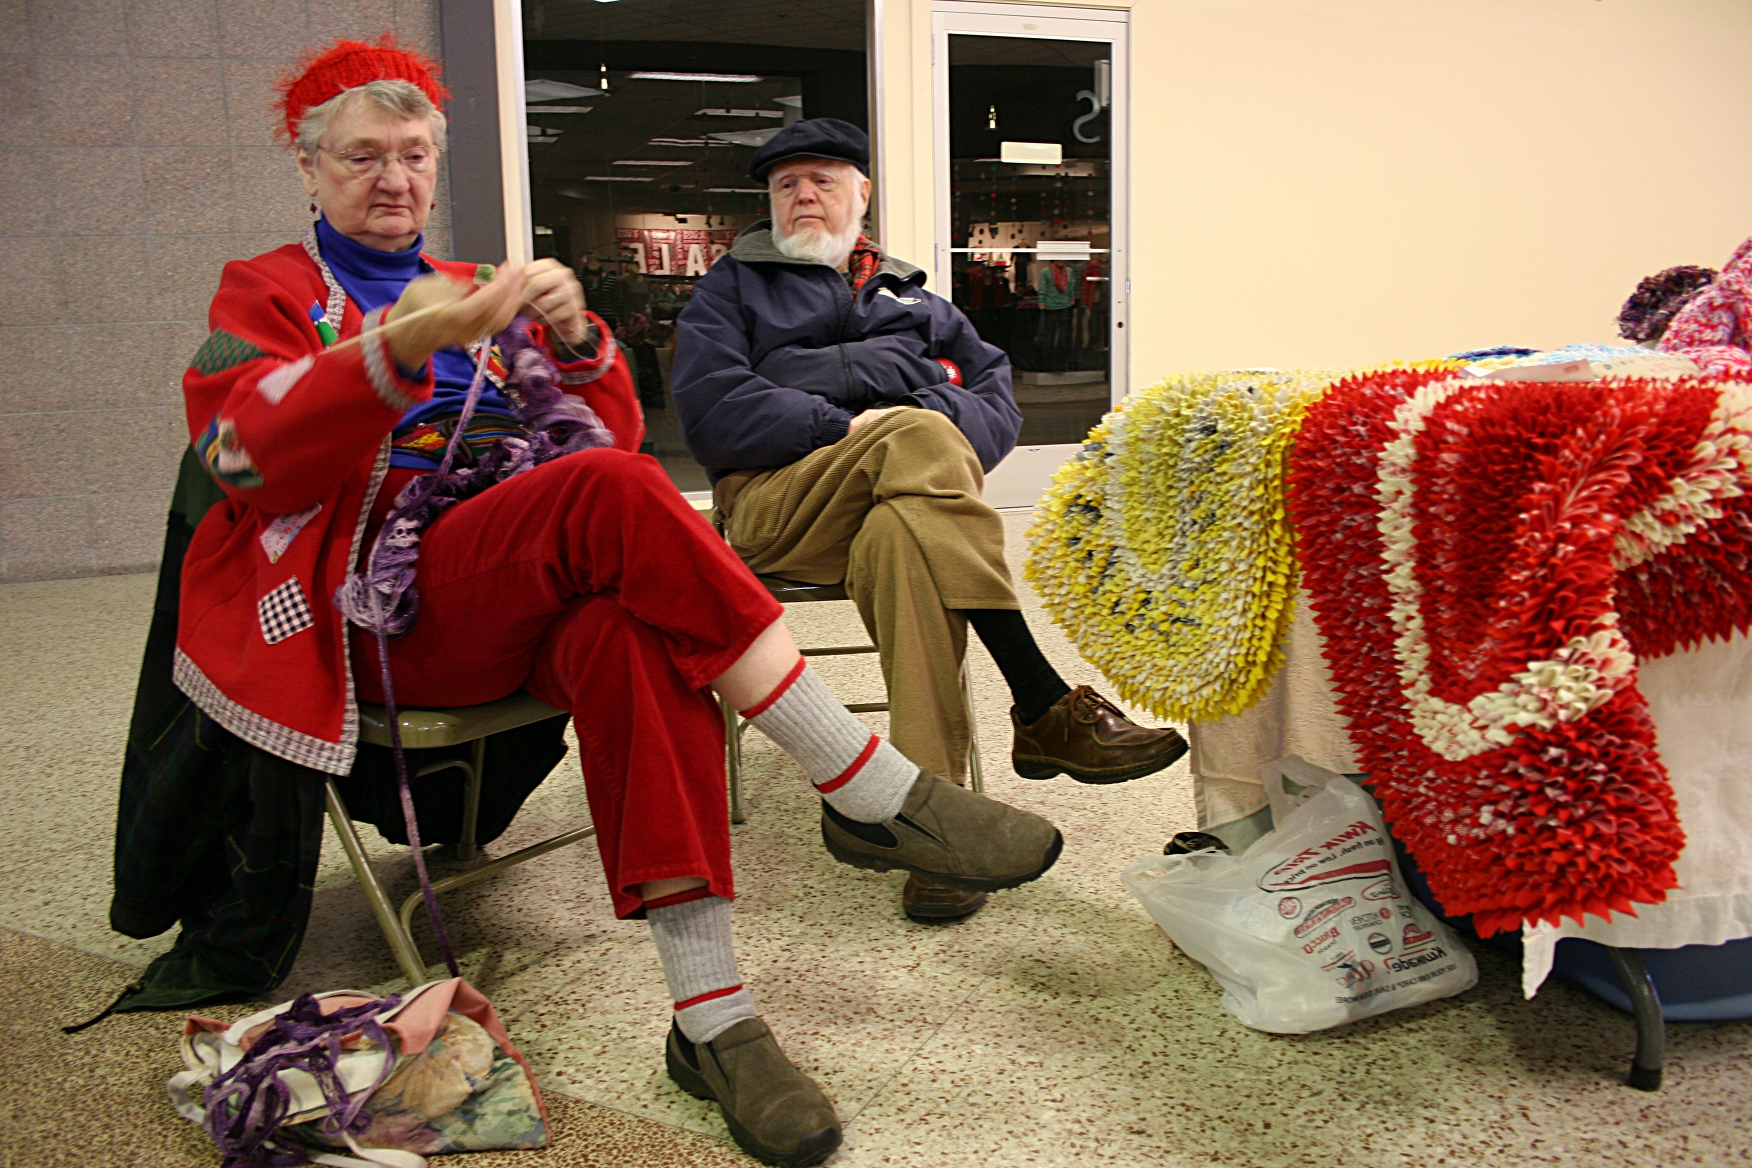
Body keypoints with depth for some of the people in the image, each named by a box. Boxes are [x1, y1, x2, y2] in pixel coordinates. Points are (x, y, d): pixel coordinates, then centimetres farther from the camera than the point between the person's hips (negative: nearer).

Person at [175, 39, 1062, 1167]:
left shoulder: (479, 291, 27)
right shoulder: (266, 292, 17)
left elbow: (614, 436, 15)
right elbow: (249, 454, -6)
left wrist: (576, 339, -6)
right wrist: (400, 348, -21)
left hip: (530, 596, 4)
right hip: (390, 613, -3)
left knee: (630, 627, -34)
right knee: (615, 496, -32)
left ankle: (714, 1019, -36)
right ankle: (879, 795, -33)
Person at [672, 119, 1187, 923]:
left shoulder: (911, 297, 32)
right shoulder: (734, 286, 23)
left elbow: (998, 395, 16)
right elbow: (709, 405, 2)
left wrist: (950, 422, -10)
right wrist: (845, 428, -11)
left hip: (915, 491, 2)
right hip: (777, 497, -2)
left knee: (901, 536, -37)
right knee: (915, 438, -35)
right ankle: (1045, 707, -40)